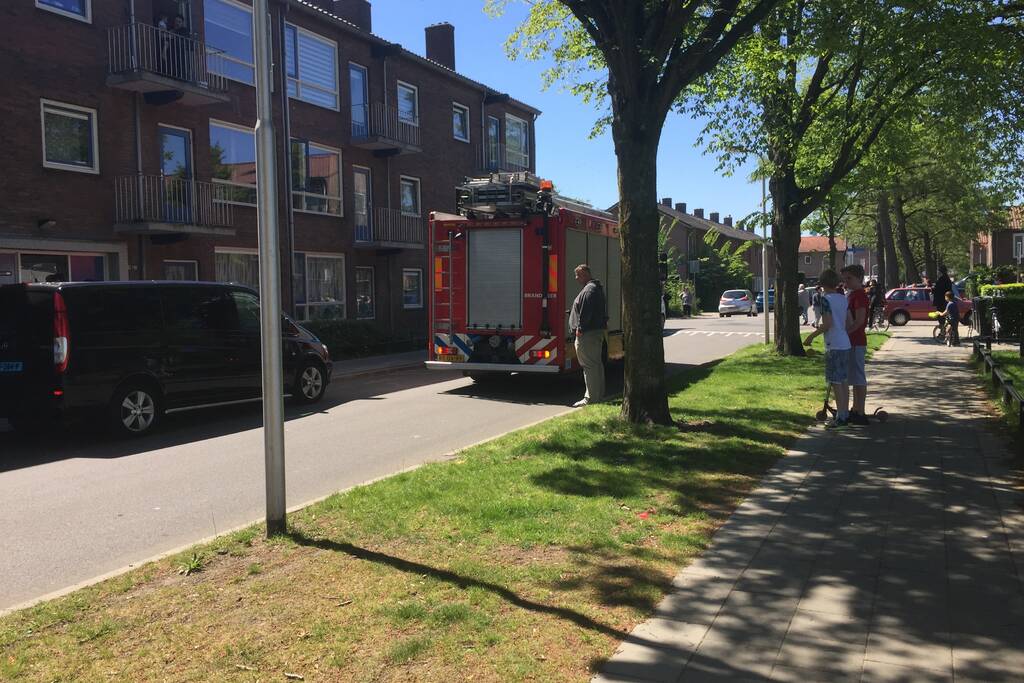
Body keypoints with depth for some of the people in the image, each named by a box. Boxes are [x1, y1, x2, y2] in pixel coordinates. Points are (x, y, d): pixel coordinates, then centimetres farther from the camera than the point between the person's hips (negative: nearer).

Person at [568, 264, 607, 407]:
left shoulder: (589, 289, -15)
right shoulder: (596, 287, 20)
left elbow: (585, 311, -24)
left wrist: (580, 328, -20)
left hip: (587, 334, -11)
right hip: (597, 331, 11)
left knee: (589, 366, -9)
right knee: (597, 364, 16)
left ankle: (591, 398, -8)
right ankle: (599, 395, 25)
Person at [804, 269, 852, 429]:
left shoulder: (826, 299, -12)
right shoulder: (843, 299, 11)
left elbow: (827, 324, -19)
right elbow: (848, 322, 15)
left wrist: (812, 335, -10)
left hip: (834, 346, -8)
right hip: (845, 344, 8)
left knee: (836, 382, -5)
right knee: (843, 381, 14)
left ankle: (840, 418, -3)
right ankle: (845, 414, 20)